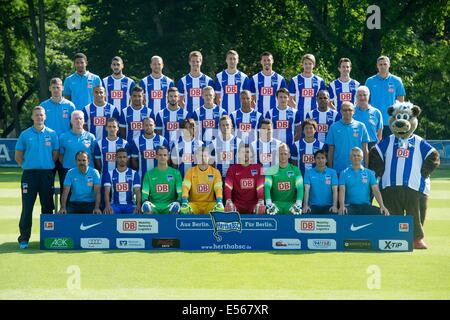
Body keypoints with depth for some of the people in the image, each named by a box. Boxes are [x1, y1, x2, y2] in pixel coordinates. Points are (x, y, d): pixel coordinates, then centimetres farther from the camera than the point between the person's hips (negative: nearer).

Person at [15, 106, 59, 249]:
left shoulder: (52, 134, 5)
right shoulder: (25, 135, 4)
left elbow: (55, 155, 11)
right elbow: (18, 156, 9)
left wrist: (47, 167, 5)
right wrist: (28, 165, 5)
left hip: (47, 174, 1)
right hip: (29, 174, -1)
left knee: (47, 207, 5)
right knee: (27, 207, -3)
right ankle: (24, 238, 1)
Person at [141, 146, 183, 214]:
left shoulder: (175, 173, 11)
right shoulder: (149, 174, 13)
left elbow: (180, 192, 6)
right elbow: (145, 193, 7)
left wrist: (178, 202, -15)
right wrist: (145, 202, -15)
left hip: (169, 207, 0)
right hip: (154, 207, 0)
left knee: (175, 207, -35)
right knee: (146, 206, -34)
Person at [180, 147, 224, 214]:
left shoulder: (215, 172, 7)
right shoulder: (190, 171, 5)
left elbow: (218, 188, -7)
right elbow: (186, 187, -9)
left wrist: (219, 202, -27)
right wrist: (184, 202, -28)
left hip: (210, 204, 1)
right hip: (194, 203, -1)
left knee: (219, 210, -32)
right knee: (184, 210, -34)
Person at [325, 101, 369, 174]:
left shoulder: (361, 126, 4)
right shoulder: (334, 127, 3)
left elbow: (365, 150, 5)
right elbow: (330, 151, 6)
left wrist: (366, 168, 1)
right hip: (339, 170, 0)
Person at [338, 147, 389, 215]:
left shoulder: (369, 173, 13)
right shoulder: (344, 173, 8)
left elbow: (376, 190, 4)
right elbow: (342, 191, -4)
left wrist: (382, 206, -12)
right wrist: (342, 206, -22)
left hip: (366, 206, 2)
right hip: (350, 206, -2)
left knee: (381, 213, -25)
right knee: (343, 214, -37)